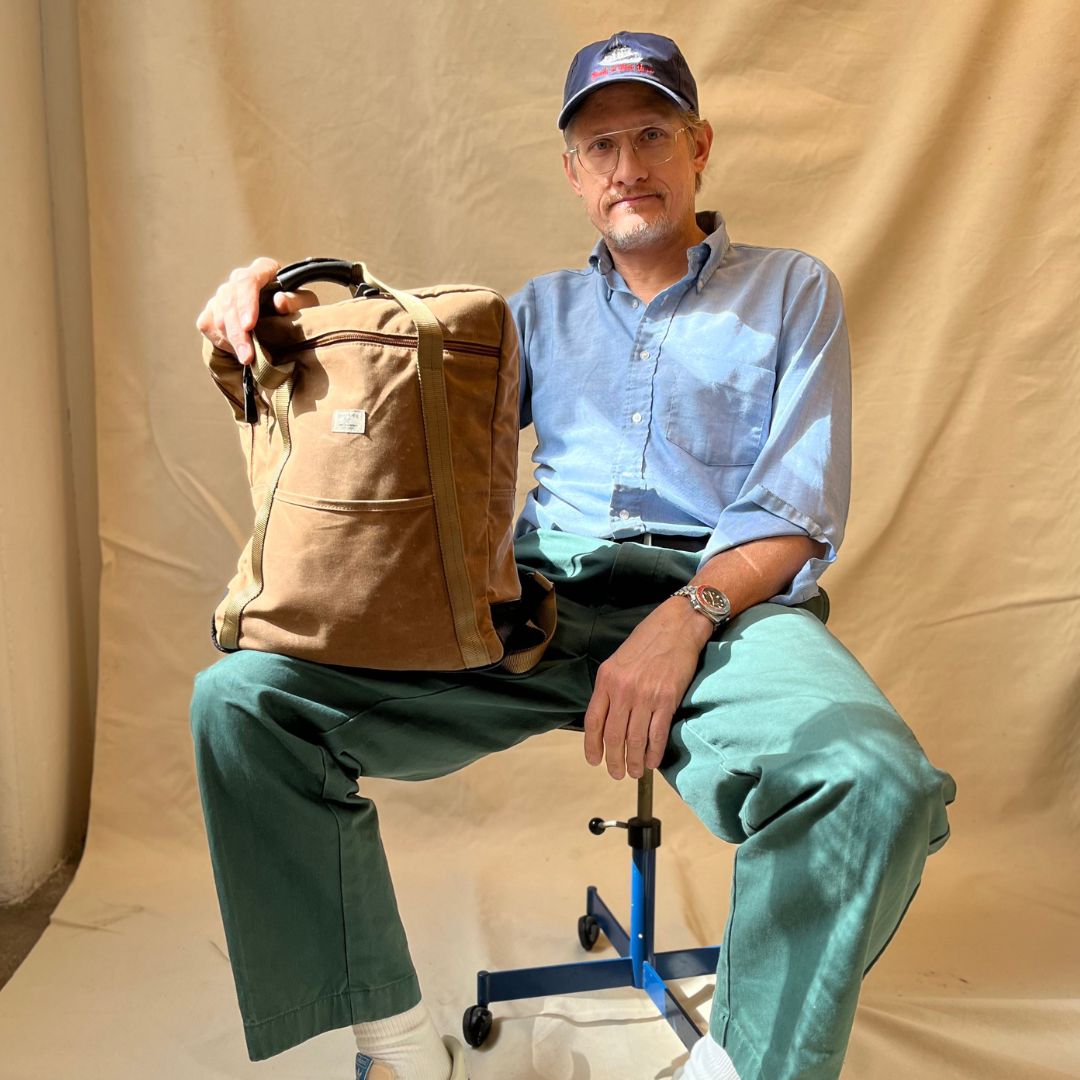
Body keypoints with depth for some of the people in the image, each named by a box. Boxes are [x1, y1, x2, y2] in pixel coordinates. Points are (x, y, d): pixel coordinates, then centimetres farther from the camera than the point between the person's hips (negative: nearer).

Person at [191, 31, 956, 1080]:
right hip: (535, 594, 3)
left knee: (875, 783, -36)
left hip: (723, 598, -2)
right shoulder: (545, 309, 26)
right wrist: (270, 296, -1)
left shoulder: (791, 291, 16)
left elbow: (796, 512, 4)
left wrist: (686, 618, -16)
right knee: (239, 699, -17)